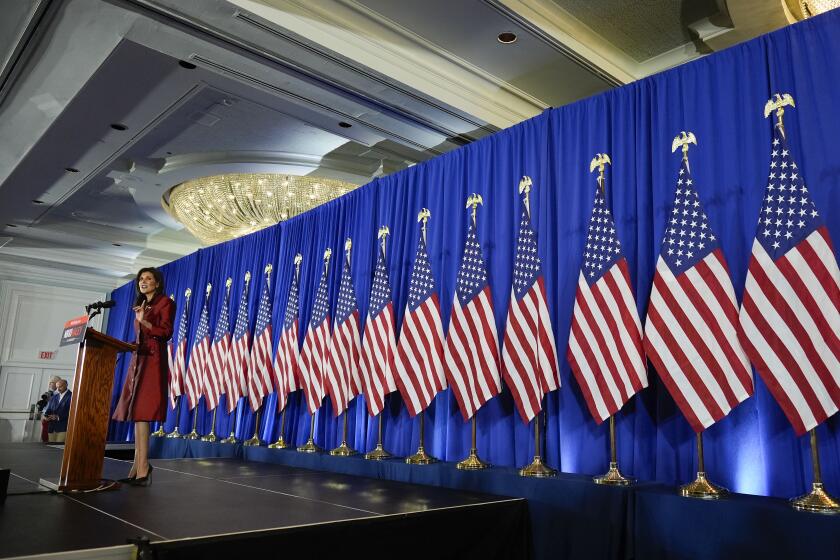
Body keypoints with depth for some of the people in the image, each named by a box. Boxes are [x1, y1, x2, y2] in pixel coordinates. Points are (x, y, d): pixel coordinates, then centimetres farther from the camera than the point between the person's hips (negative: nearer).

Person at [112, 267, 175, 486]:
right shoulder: (141, 306, 24)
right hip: (137, 359, 8)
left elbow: (166, 332, -10)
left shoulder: (165, 303, 1)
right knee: (136, 412, 3)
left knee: (141, 412, -15)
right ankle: (138, 467, 6)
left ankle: (142, 469, -15)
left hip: (153, 360, -8)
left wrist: (144, 321, -20)